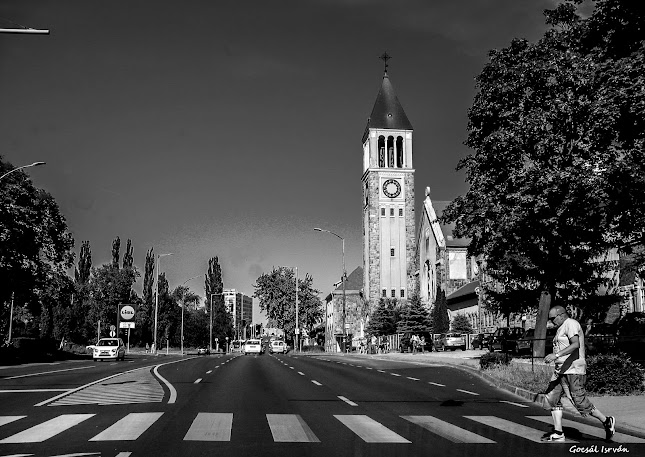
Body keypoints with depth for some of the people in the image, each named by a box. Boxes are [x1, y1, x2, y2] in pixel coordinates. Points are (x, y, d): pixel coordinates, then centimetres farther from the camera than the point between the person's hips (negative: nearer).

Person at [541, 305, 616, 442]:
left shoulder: (571, 324, -11)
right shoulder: (562, 327, 20)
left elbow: (575, 344, -25)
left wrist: (556, 355, -32)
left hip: (573, 370, -10)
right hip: (561, 370, 10)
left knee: (580, 401, -6)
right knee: (551, 398, 4)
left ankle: (607, 421, 15)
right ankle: (558, 433, 8)